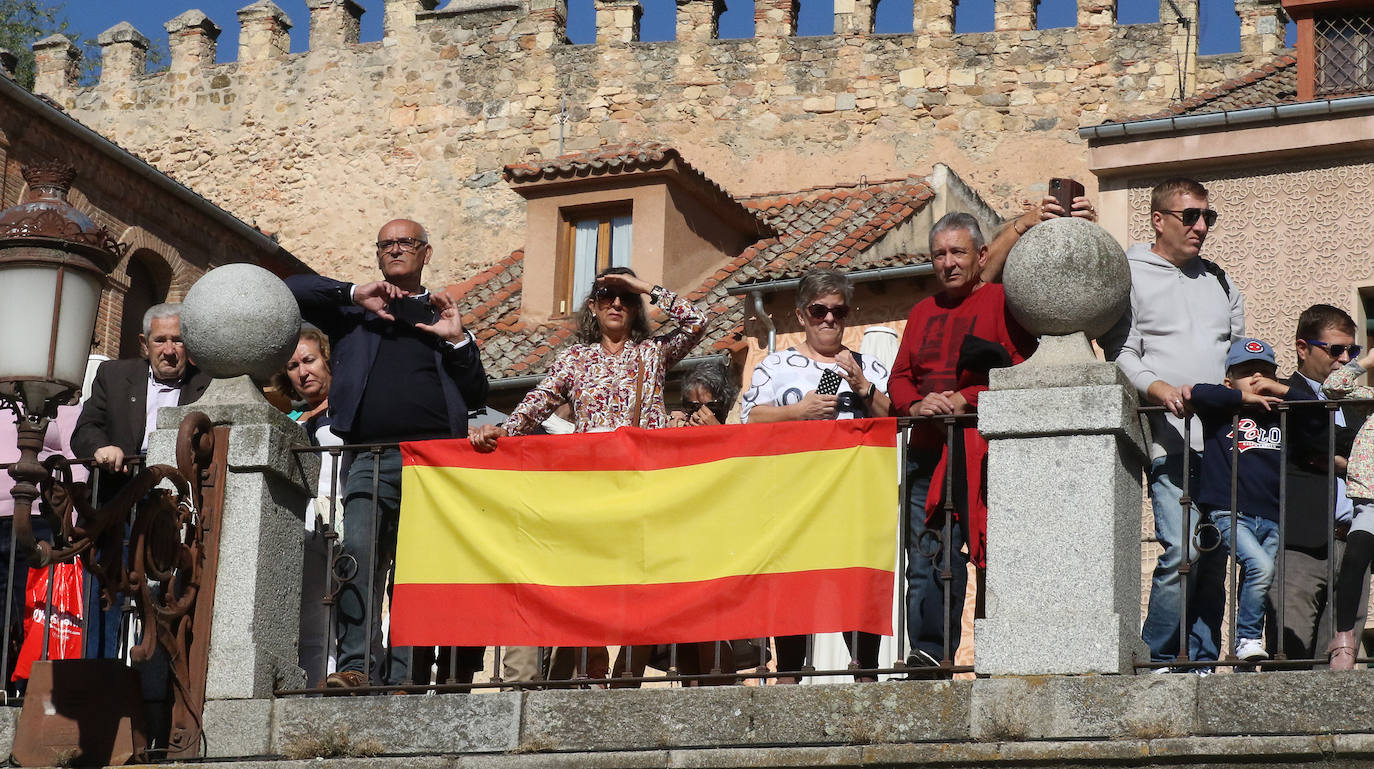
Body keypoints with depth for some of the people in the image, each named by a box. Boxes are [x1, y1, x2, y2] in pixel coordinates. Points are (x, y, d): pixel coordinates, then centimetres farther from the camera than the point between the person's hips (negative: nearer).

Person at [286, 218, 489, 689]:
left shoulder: (442, 317, 22)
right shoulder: (354, 311, 22)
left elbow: (476, 398, 16)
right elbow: (290, 291, 10)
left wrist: (458, 341, 2)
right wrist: (354, 295, 3)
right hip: (369, 460, 0)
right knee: (359, 554, -18)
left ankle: (403, 676, -6)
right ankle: (357, 666, -21)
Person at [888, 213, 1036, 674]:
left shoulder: (1003, 302, 4)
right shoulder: (922, 313, 23)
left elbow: (1022, 370, -7)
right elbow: (899, 377, 18)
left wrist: (965, 399, -15)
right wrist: (917, 404, -4)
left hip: (984, 453, -5)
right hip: (927, 455, 6)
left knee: (994, 553, -8)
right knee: (925, 559, -1)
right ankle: (929, 654, 0)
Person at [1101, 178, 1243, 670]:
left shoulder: (1219, 281, 23)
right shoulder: (1130, 277, 4)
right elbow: (1120, 353, -5)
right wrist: (1158, 389, -22)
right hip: (1170, 438, -6)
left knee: (1215, 554, 3)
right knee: (1182, 550, -18)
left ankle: (1202, 662, 9)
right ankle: (1155, 661, -7)